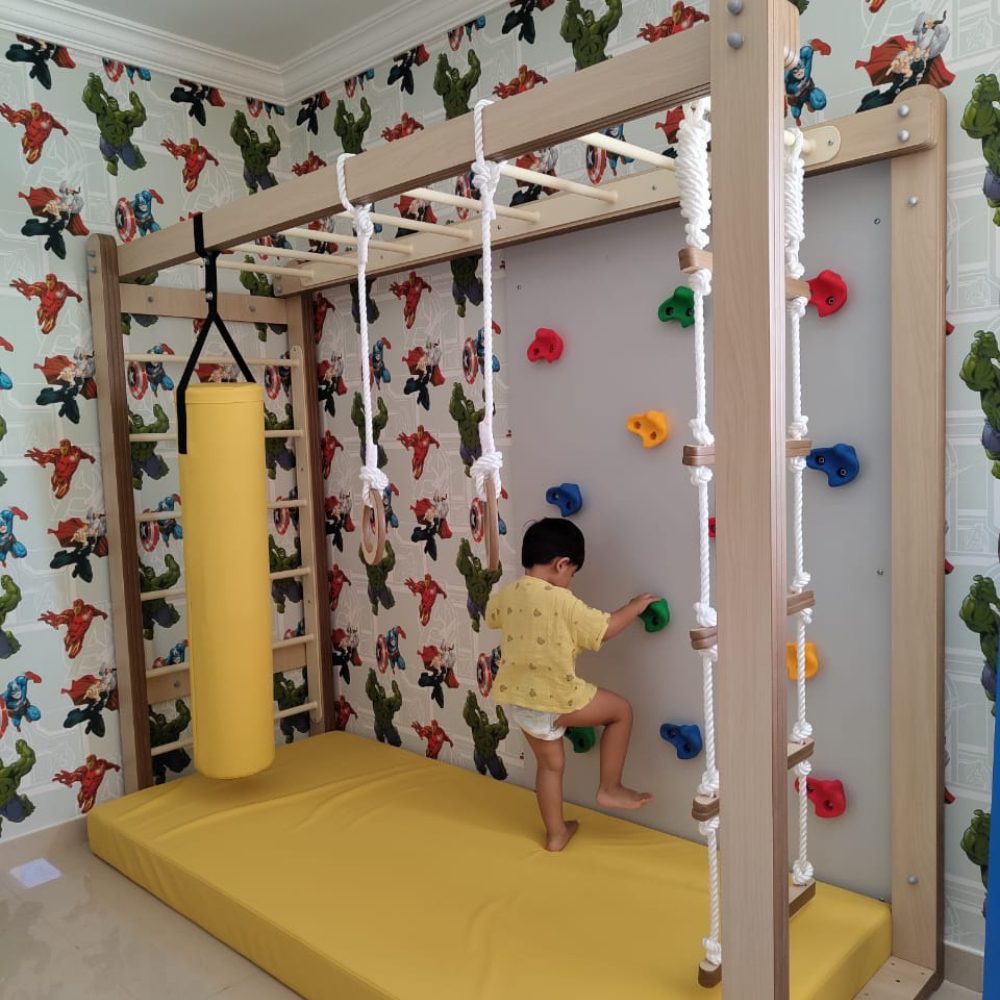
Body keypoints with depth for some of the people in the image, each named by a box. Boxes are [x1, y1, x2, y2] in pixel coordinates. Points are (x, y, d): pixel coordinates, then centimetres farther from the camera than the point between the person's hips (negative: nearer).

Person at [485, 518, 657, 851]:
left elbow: (492, 617, 23)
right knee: (621, 709, 12)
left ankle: (555, 833, 35)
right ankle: (610, 788, 17)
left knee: (550, 763, 24)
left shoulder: (507, 593, 1)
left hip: (518, 698, 7)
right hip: (555, 697, -7)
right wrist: (635, 606, 6)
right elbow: (605, 629, -9)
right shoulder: (563, 601, -18)